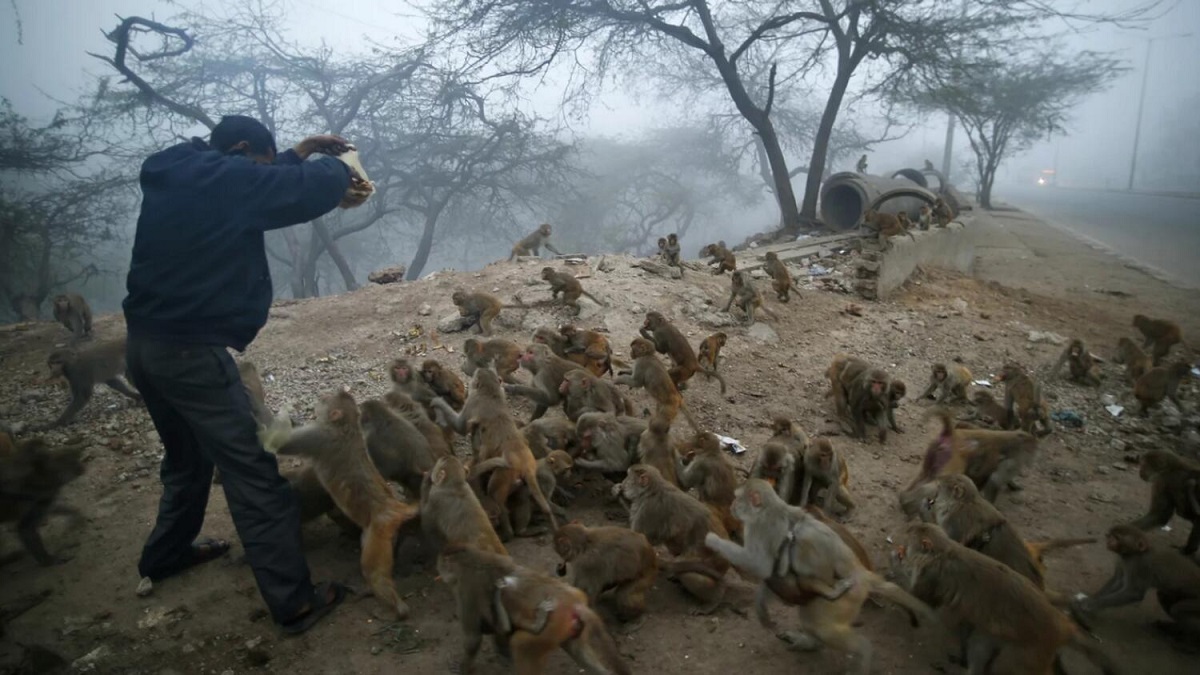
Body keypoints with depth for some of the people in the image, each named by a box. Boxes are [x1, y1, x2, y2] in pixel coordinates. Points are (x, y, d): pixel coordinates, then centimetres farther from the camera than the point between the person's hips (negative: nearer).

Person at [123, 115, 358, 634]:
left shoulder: (174, 174, 12)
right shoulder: (224, 178, -14)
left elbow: (263, 189, 25)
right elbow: (313, 190, -15)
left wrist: (301, 153, 22)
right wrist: (338, 167, 6)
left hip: (146, 343, 10)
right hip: (191, 351, -10)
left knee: (188, 456, 28)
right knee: (252, 475, -6)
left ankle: (166, 554, 45)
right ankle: (293, 601, -1)